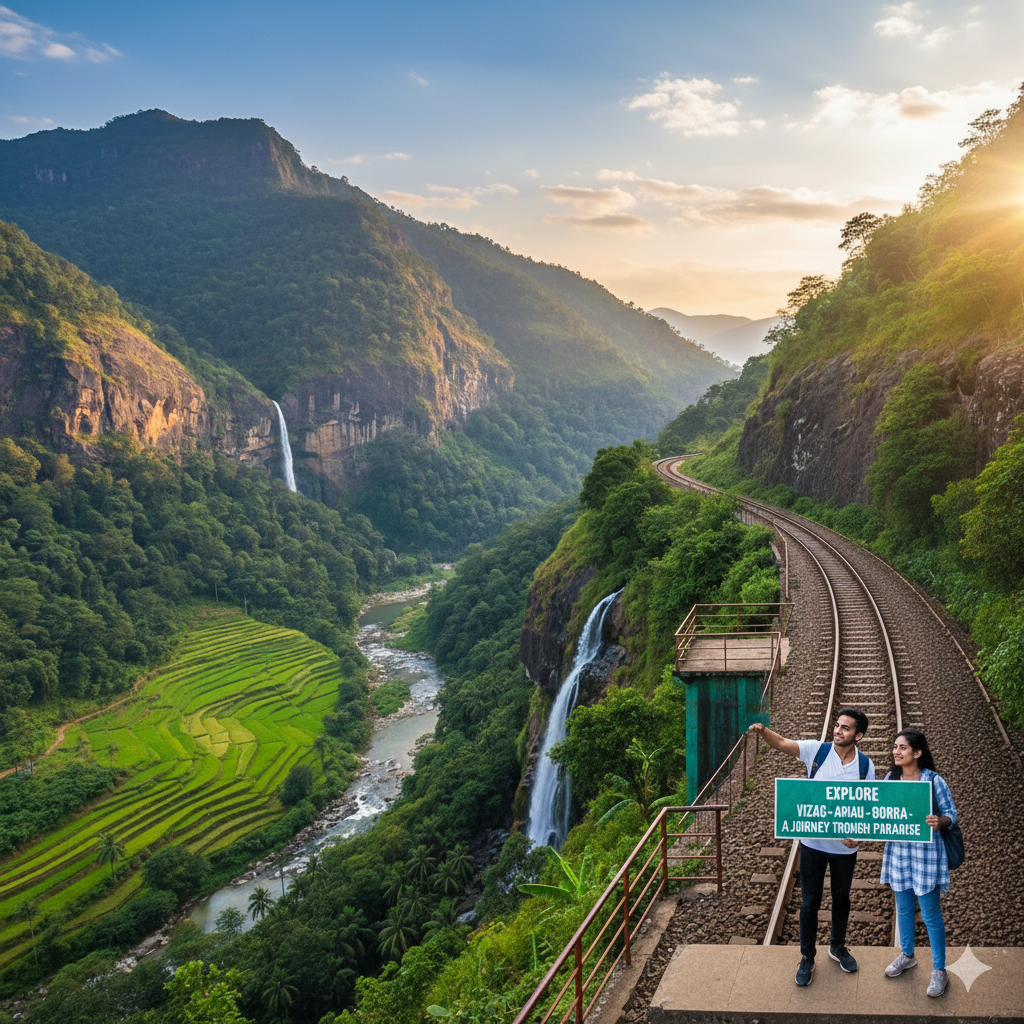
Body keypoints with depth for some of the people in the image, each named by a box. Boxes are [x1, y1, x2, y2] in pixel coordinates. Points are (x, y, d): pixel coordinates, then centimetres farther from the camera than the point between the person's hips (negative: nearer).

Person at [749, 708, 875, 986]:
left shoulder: (865, 765, -7)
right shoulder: (816, 750, -12)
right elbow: (782, 743, -24)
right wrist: (764, 731, -45)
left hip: (845, 846, 2)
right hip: (813, 843, -1)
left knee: (841, 898, 21)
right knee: (810, 902, 9)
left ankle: (837, 947, 45)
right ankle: (807, 957, 26)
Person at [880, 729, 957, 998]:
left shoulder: (934, 781, -14)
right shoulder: (891, 778, 1)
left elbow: (951, 813, -7)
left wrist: (939, 822, -27)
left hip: (926, 852, -5)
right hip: (898, 850, 5)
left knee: (930, 914, 3)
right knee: (903, 908, 19)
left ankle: (939, 971, 18)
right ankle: (907, 955, 40)